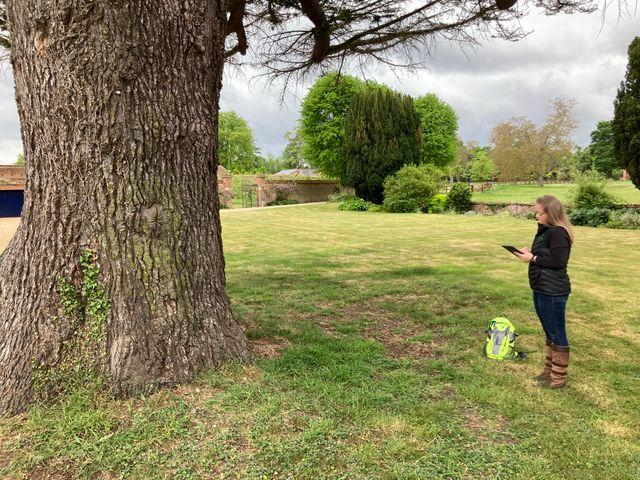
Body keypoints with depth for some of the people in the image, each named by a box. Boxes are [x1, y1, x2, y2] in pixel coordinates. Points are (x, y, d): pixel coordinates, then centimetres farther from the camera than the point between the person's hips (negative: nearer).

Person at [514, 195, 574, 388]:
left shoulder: (558, 233, -18)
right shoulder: (545, 230, 13)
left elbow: (559, 262, -21)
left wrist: (533, 259, -17)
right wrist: (530, 253, 4)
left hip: (553, 292, -10)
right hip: (541, 290, 10)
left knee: (557, 335, 1)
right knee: (550, 334, 19)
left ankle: (559, 379, 12)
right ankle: (549, 371, 31)